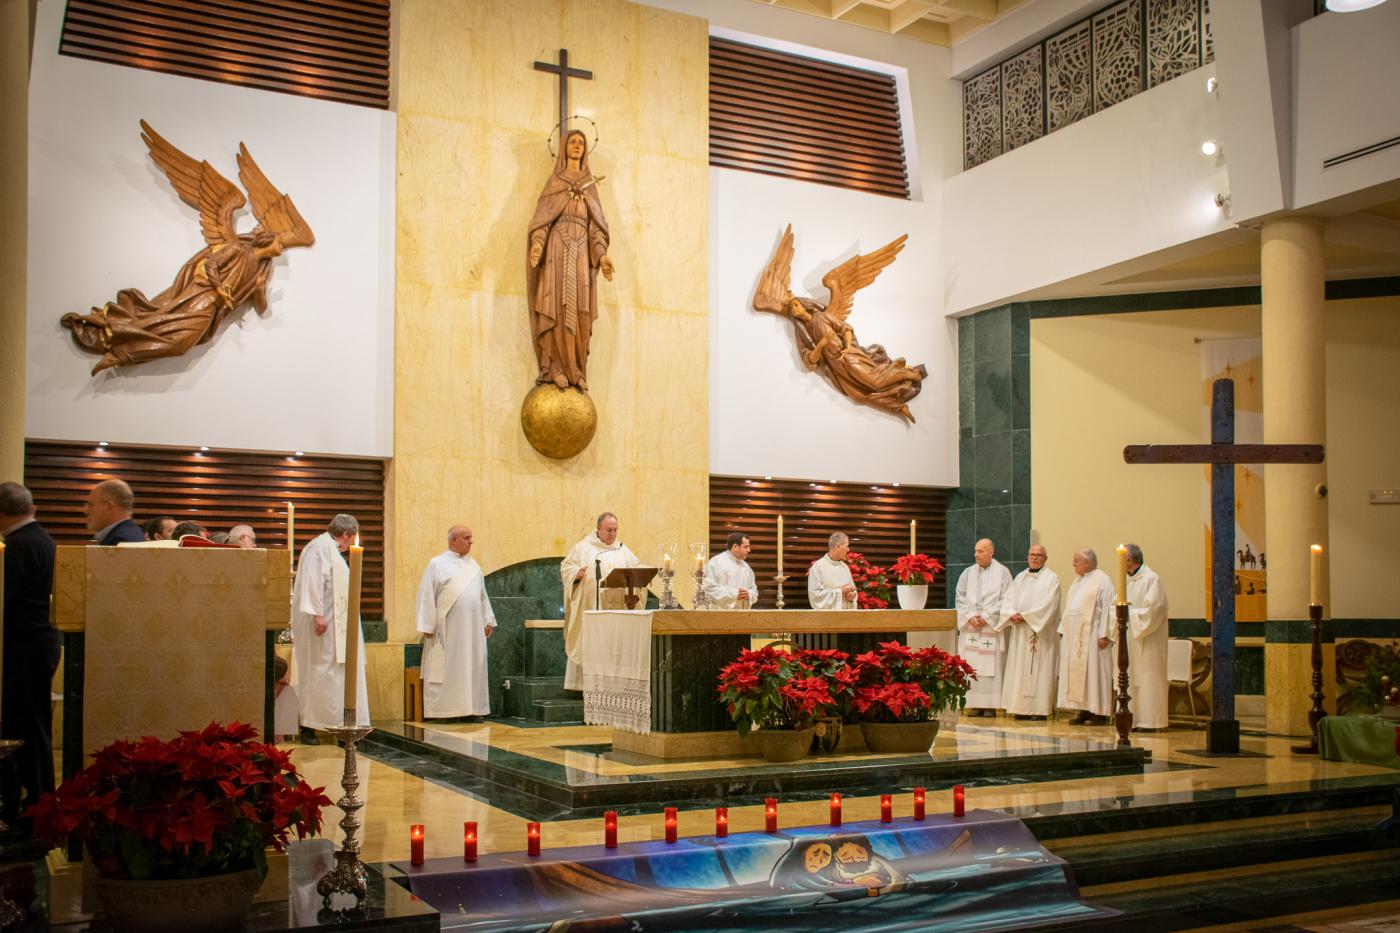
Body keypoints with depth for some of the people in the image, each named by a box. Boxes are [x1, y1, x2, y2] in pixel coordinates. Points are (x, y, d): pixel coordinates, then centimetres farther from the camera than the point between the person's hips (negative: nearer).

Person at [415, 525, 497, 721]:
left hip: (472, 628, 5)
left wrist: (488, 620, 10)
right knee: (446, 668, -3)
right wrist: (428, 626, -10)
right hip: (447, 629, -5)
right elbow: (427, 596, -4)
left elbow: (482, 595, 17)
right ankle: (442, 710, 1)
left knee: (473, 667, 4)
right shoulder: (437, 564, -1)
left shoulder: (473, 565, 14)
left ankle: (473, 708, 9)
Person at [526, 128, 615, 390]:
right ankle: (554, 367, -14)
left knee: (580, 311, -2)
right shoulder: (554, 180, 11)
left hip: (582, 251, 3)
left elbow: (596, 223, 13)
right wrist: (537, 243, -17)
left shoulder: (591, 184, 20)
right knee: (557, 307, -12)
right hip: (558, 247, -3)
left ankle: (576, 370, -1)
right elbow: (542, 216, 1)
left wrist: (602, 254, 0)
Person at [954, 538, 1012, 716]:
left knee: (991, 668, -5)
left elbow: (1005, 600, -5)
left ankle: (990, 706, -2)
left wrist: (986, 617, -10)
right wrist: (970, 617, -6)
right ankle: (975, 705, 4)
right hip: (970, 628, 3)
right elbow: (960, 598, 9)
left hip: (992, 627, -3)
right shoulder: (968, 573, 12)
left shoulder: (1002, 572, 2)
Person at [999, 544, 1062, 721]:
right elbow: (1007, 599, 10)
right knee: (1019, 669, 3)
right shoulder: (1020, 577, 17)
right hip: (1019, 632, 6)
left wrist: (1025, 616, -15)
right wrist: (1012, 614, -10)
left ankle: (1039, 709, -5)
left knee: (1039, 669, -6)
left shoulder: (1051, 578, -1)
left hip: (1040, 632, -5)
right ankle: (1022, 708, 6)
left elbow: (1048, 605, -12)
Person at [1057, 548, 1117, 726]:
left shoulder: (1102, 580, -8)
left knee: (1094, 672, -5)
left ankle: (1099, 713, 0)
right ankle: (1083, 711, 11)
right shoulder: (1078, 581, 17)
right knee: (1077, 672, 7)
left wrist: (1104, 635, -18)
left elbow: (1108, 609, -13)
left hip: (1091, 636, -8)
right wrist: (1063, 630, 15)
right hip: (1074, 636, 8)